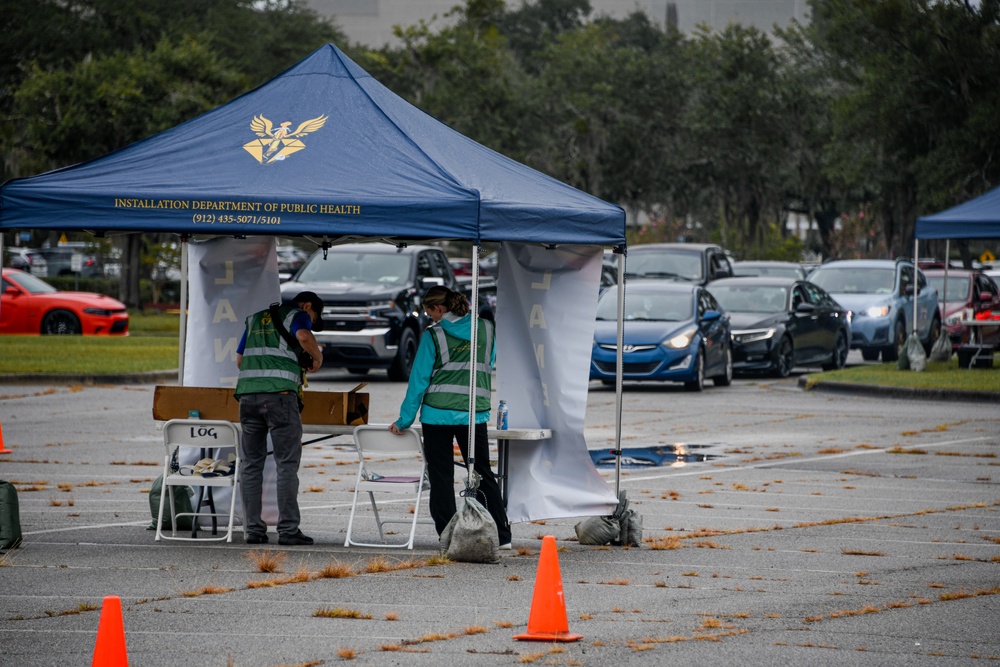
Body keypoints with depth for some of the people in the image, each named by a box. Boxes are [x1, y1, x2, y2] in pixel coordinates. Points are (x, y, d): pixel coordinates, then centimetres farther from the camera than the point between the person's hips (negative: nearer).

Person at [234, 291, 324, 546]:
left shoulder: (255, 319, 27)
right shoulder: (298, 315, 8)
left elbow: (239, 359, 28)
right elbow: (304, 336, -14)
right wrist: (317, 358, 2)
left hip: (247, 392, 6)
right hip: (279, 393, -6)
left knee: (251, 464, 8)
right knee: (287, 464, -3)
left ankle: (253, 528, 5)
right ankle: (288, 529, -7)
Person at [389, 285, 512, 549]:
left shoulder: (433, 335, -4)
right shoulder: (486, 329, 6)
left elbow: (419, 379, -3)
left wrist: (405, 419, 3)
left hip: (437, 413, -3)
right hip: (475, 414, 3)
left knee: (441, 476, 4)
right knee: (483, 474, 12)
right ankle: (502, 535, 9)